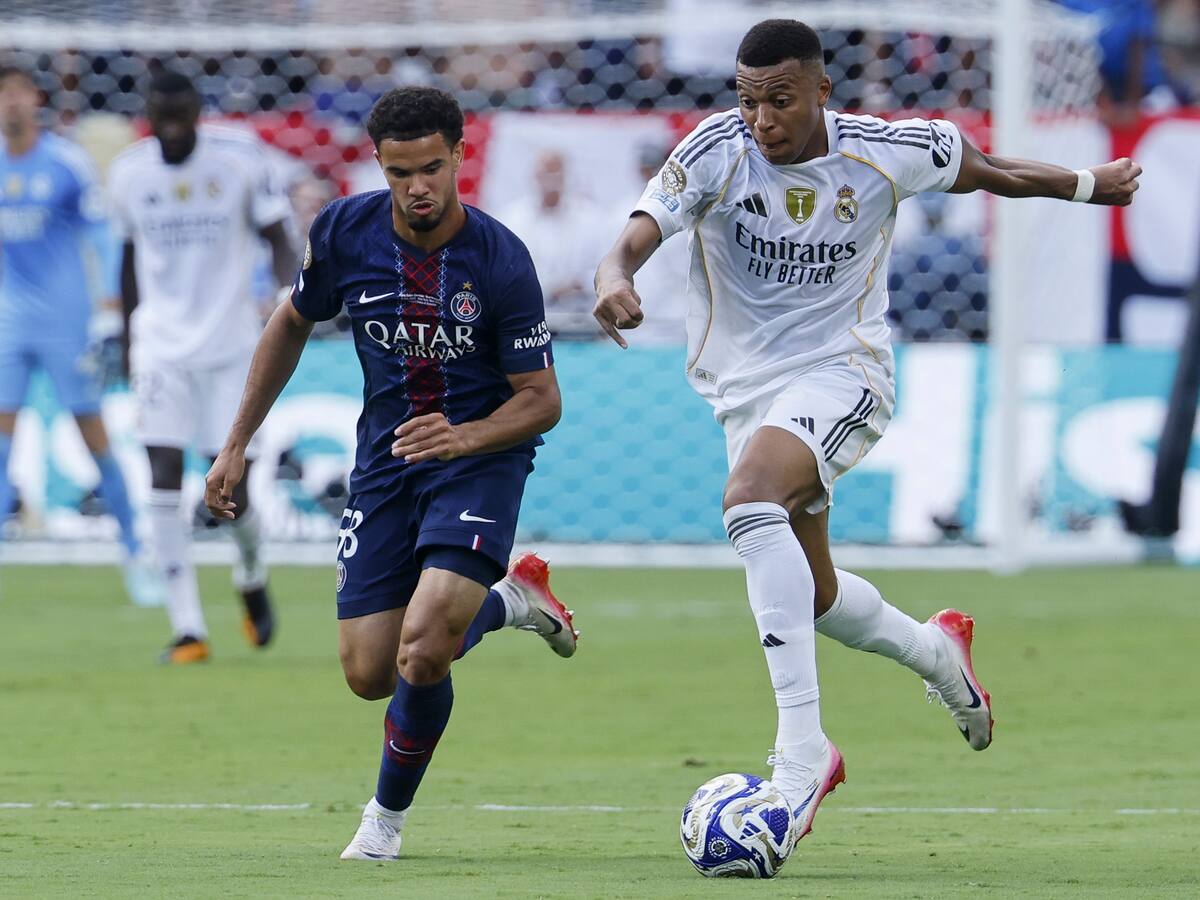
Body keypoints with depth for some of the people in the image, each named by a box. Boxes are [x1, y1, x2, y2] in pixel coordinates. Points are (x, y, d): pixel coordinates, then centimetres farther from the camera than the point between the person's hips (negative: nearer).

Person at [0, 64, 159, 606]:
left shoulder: (67, 162, -5)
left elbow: (98, 236, -3)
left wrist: (108, 311, -10)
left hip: (66, 319, -3)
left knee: (94, 436, 1)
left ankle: (135, 556, 11)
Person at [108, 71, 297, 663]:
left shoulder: (239, 157, -8)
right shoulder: (129, 173, 0)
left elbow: (276, 237, -2)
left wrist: (291, 291, -21)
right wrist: (129, 334, 20)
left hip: (230, 343, -2)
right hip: (161, 344, 2)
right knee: (164, 476, -11)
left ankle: (251, 579, 32)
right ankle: (187, 629, -9)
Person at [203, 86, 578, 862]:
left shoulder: (501, 261, -19)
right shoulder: (345, 231, -8)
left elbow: (541, 400, -13)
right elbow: (293, 324, 11)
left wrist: (463, 436, -32)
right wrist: (237, 445, 11)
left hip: (481, 455, -4)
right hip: (386, 459, 4)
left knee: (421, 653, -22)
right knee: (369, 674, 1)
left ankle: (390, 812, 6)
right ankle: (505, 600, 30)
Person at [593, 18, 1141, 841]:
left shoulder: (886, 153, -10)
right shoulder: (716, 152, -11)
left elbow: (979, 169, 10)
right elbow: (640, 233, -24)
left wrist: (1089, 184, 26)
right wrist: (615, 278, -49)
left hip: (843, 373, -4)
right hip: (746, 388, 4)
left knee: (751, 497, -33)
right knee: (811, 593, 13)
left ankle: (802, 751, -37)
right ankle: (936, 652, 48)